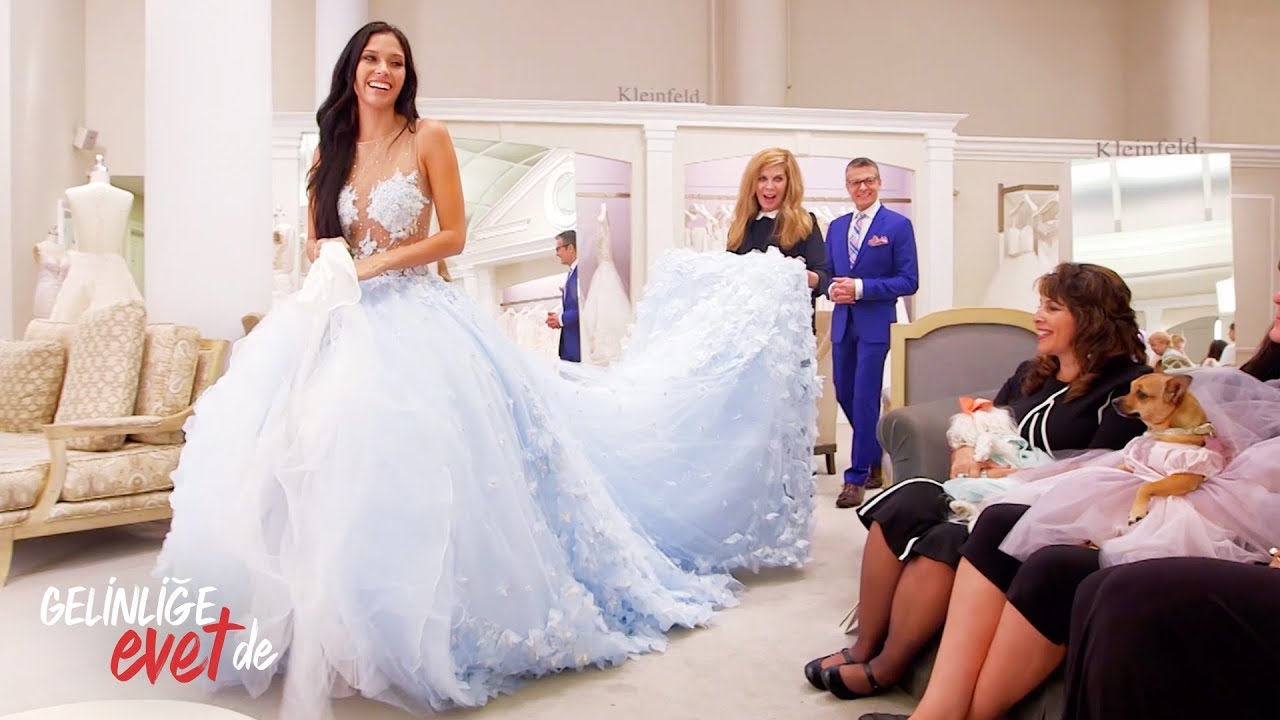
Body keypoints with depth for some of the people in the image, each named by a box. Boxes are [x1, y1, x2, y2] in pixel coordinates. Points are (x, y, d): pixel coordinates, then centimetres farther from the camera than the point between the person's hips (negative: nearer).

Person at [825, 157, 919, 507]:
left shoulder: (898, 225, -4)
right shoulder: (836, 226, 12)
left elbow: (909, 281, -9)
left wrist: (860, 288, -18)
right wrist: (832, 288, -8)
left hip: (875, 325, -6)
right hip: (842, 323, 6)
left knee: (865, 398, -5)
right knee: (845, 395, 12)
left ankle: (858, 476, 5)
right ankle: (874, 458, 33)